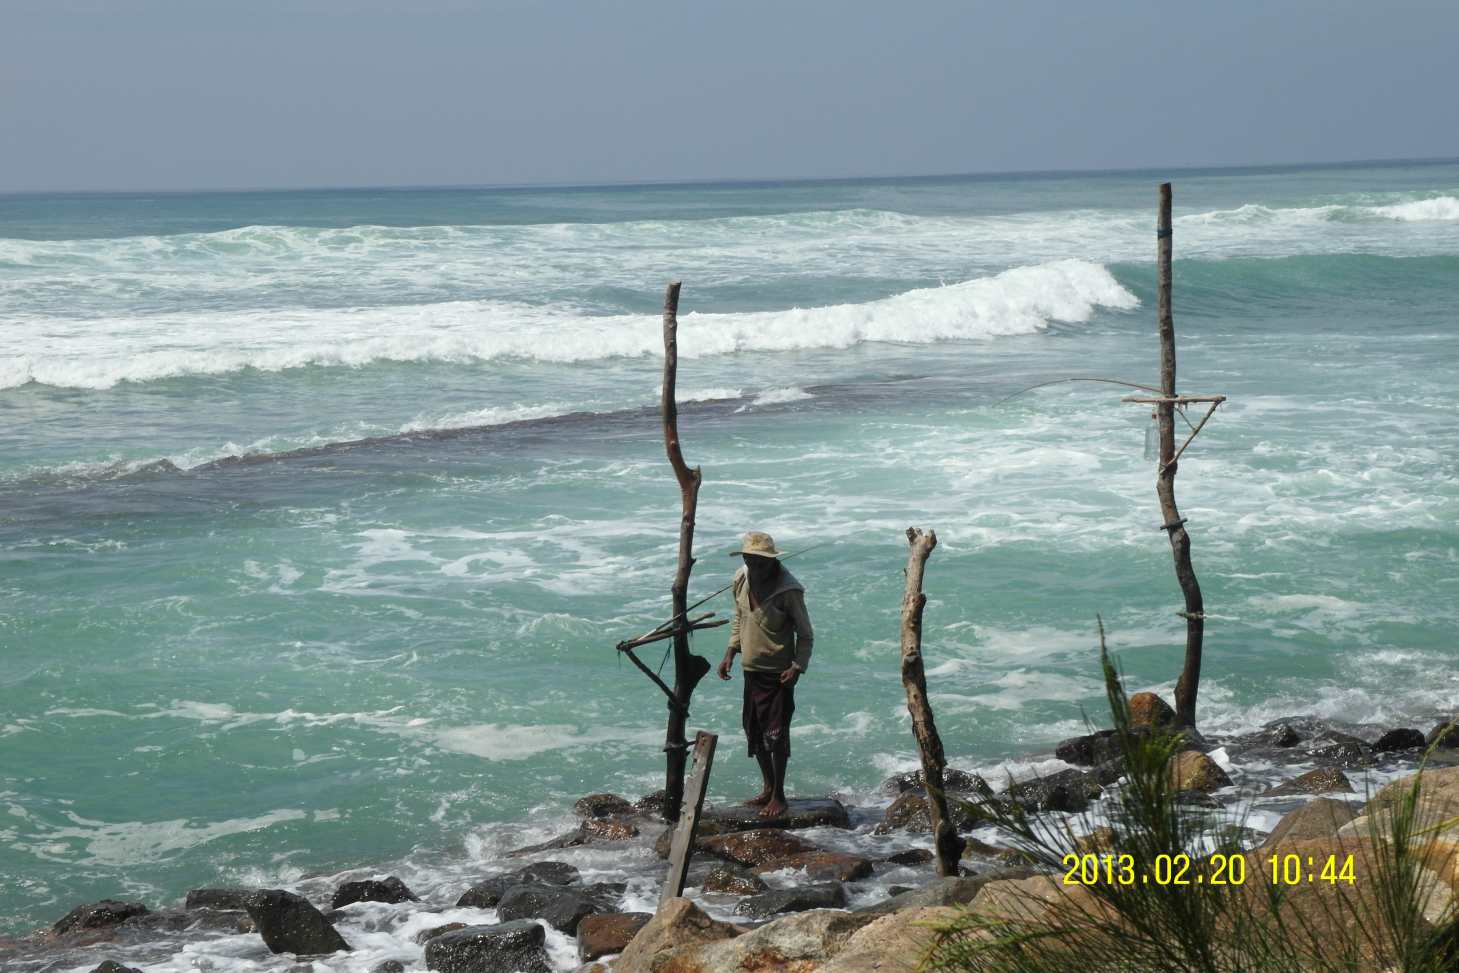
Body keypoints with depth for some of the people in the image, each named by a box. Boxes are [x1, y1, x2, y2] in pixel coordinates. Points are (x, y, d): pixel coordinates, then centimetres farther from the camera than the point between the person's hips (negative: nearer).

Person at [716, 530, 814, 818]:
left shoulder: (788, 590, -18)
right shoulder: (742, 580, 1)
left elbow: (805, 634, -11)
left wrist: (798, 666, -23)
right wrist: (731, 651, 8)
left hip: (778, 673, -7)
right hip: (751, 670, 7)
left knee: (776, 734, -4)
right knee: (753, 732, 15)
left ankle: (779, 796, 7)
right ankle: (768, 787, 31)